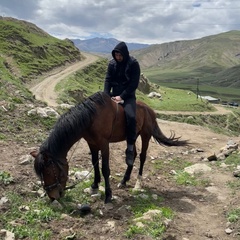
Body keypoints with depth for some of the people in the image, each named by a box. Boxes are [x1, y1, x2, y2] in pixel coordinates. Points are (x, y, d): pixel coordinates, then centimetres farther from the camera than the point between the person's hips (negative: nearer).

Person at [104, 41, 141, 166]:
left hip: (128, 96, -5)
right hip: (114, 95, 5)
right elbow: (108, 80, 3)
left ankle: (130, 148, -20)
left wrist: (122, 96, -18)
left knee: (131, 117, -30)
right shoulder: (112, 63, 5)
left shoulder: (133, 64, -8)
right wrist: (106, 95, -12)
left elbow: (134, 83, -12)